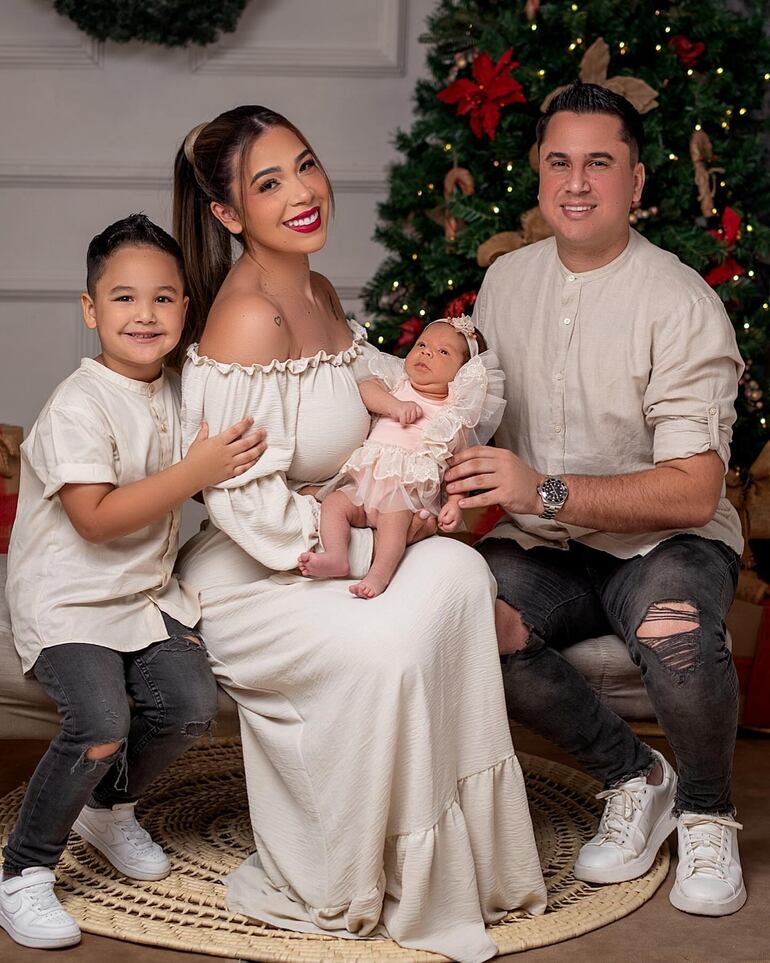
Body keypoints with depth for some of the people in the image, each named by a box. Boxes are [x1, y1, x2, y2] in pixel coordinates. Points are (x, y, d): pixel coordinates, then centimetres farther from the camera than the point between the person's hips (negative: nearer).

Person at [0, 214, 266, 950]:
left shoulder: (176, 397, 6)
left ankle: (109, 811, 20)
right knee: (100, 727, -24)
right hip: (67, 600, -7)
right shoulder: (79, 405, -19)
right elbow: (96, 517, -26)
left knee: (190, 704, -9)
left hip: (145, 592, 7)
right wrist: (195, 472, -29)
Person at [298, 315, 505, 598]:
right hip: (365, 480, 4)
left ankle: (380, 574, -43)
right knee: (334, 502, -19)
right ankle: (336, 558, -31)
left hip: (409, 489, -4)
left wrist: (455, 502, -10)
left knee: (394, 514, -33)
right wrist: (395, 405, -12)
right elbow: (365, 389, 3)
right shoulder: (397, 386, 20)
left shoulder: (456, 414, 11)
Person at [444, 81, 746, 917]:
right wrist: (455, 484, -4)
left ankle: (707, 813, -3)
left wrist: (544, 491, -30)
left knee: (675, 637, -39)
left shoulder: (680, 304, -13)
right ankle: (634, 778, -2)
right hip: (545, 550, 5)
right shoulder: (506, 280, 7)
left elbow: (692, 493, -20)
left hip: (663, 542, -4)